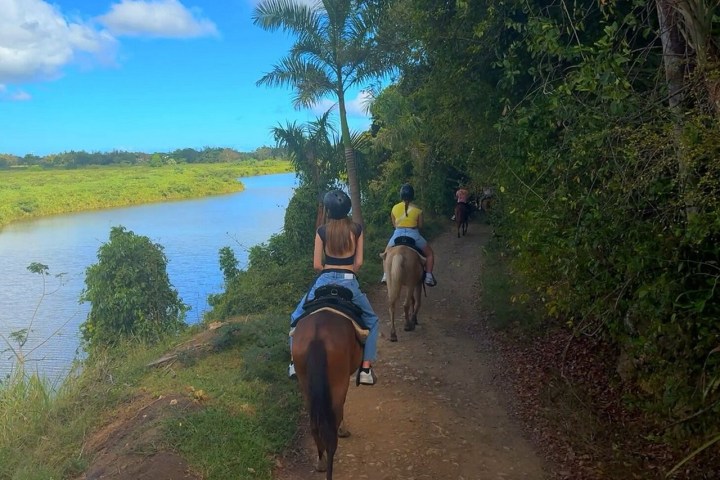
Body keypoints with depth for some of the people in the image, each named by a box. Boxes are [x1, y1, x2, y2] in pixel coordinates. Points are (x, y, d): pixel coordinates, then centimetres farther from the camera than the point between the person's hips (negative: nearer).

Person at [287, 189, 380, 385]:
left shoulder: (322, 231, -2)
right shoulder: (357, 229, 1)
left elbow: (317, 265, 1)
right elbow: (358, 262, 2)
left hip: (324, 281, 0)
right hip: (350, 283, 0)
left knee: (297, 318, 23)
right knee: (371, 321, 21)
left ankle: (296, 361, 16)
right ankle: (366, 369, 10)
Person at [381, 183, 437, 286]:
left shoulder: (395, 208, 1)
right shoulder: (417, 209, -4)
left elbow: (394, 224, 9)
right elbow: (420, 225, 4)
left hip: (398, 234, 2)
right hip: (413, 235, -1)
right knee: (429, 253, 19)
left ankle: (385, 275, 23)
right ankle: (428, 277, 8)